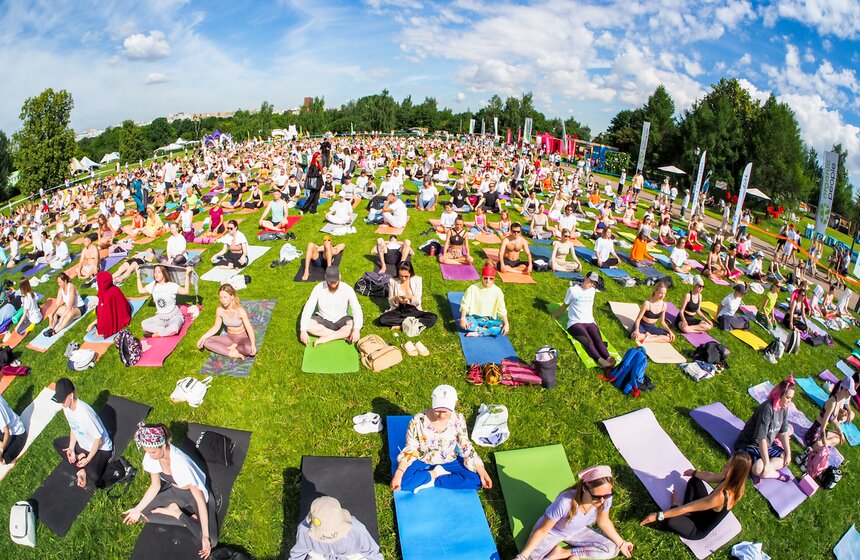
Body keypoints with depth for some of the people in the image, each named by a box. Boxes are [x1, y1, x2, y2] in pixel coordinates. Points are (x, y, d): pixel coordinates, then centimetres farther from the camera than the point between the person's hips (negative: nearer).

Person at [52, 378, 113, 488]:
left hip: (100, 447, -9)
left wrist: (88, 459, -18)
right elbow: (73, 428, 7)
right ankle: (81, 470, -1)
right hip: (83, 444, 9)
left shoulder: (84, 412, -34)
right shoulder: (66, 407, -10)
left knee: (93, 476, -28)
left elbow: (98, 439, -25)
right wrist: (71, 448, -3)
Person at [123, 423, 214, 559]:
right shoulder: (151, 457, -19)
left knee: (210, 540, -22)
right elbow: (155, 486, 1)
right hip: (175, 490, 6)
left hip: (194, 492, -6)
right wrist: (138, 509, -8)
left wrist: (205, 536, -35)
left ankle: (176, 513, -3)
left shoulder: (180, 463, -38)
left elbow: (200, 499, -34)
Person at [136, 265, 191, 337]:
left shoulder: (172, 285, -15)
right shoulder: (153, 285, 3)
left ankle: (154, 335, -16)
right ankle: (166, 331, -18)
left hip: (174, 316, -6)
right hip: (160, 317, 6)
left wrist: (187, 275, -35)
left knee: (173, 329, -38)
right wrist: (138, 275, 19)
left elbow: (185, 291, -30)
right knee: (143, 324, -18)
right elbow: (141, 290, 18)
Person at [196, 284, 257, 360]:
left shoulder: (240, 310, -24)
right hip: (230, 337, 5)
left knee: (249, 349, -39)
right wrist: (203, 337, -11)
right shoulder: (219, 310, -11)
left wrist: (253, 344, -38)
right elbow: (216, 327, 3)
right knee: (206, 342, -15)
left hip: (243, 337, -5)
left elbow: (249, 328, -23)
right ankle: (232, 354, -21)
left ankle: (234, 347, -6)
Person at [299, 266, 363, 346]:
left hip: (341, 320, -1)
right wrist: (303, 330, -31)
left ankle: (326, 338, -24)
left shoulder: (347, 289, -18)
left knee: (353, 325, -32)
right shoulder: (319, 288, -15)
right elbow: (308, 308, -18)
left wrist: (356, 329, -42)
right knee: (308, 325, -29)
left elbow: (357, 309, -25)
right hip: (323, 319, 2)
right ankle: (343, 335, -22)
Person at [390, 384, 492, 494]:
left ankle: (431, 482, -13)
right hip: (422, 461, -2)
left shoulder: (458, 419, -18)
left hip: (449, 461, 2)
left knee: (476, 479, -21)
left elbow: (466, 447, -8)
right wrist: (398, 474, -26)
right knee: (402, 482, -31)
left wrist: (482, 471, -15)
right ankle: (437, 473, -9)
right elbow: (409, 450, -14)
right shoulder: (418, 421, -24)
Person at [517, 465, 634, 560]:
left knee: (612, 550, -7)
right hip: (552, 531, -5)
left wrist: (620, 544, 6)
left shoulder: (605, 498, -28)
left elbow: (603, 522, -1)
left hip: (577, 531, 5)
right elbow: (542, 530, -28)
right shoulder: (565, 502, -42)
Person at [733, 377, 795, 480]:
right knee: (758, 468, -32)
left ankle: (767, 471, -6)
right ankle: (777, 474, -4)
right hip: (748, 445, -9)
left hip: (767, 445, 9)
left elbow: (783, 432, 5)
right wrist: (767, 463, -28)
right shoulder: (767, 409, -28)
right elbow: (761, 438, -30)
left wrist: (788, 453, 2)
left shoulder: (784, 408, -4)